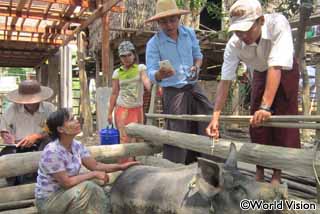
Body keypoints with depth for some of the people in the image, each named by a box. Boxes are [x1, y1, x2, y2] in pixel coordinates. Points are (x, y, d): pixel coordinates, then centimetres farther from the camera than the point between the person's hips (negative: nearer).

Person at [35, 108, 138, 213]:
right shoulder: (52, 152, -26)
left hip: (66, 191, 7)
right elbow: (66, 182, -26)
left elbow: (95, 165, 0)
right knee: (86, 188, -26)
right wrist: (94, 174, -22)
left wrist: (121, 166, -10)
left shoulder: (77, 145, -2)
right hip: (48, 199, -7)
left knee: (97, 192, -15)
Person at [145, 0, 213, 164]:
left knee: (210, 121, 8)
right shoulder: (154, 43, -12)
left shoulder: (189, 33, 1)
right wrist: (160, 74, -41)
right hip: (173, 92, -5)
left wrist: (196, 67, -8)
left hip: (193, 88, 5)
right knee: (178, 134, -6)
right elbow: (151, 74, -17)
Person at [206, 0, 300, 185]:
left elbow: (276, 67, -44)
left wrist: (266, 106, -51)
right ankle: (260, 171, 13)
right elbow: (225, 80, -27)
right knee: (257, 123, -1)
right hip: (261, 73, 3)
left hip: (285, 71, -2)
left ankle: (278, 173, 7)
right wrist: (216, 117, -34)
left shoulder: (278, 24, -38)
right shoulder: (234, 44, -29)